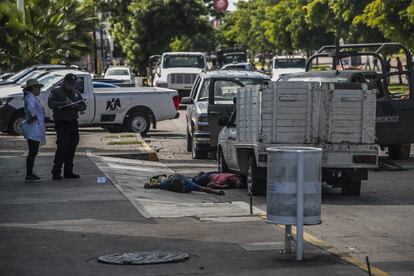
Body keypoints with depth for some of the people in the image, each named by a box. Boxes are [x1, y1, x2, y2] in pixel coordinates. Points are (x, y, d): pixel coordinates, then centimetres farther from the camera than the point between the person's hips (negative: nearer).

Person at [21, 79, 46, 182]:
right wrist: (32, 117, -22)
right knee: (32, 152, -7)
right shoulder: (30, 97, -15)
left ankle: (30, 174, 22)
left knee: (33, 152, 15)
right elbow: (30, 108, -35)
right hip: (33, 128, -10)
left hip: (35, 129, 10)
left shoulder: (32, 97, 18)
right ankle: (29, 175, -5)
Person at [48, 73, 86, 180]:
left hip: (73, 123, 6)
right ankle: (56, 172, -9)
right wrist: (64, 103, -28)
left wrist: (76, 106, -10)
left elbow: (83, 106, 13)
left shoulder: (76, 93, 16)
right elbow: (51, 104, -16)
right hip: (61, 123, -6)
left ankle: (68, 172, 15)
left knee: (72, 147, 7)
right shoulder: (56, 91, -1)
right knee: (62, 147, -13)